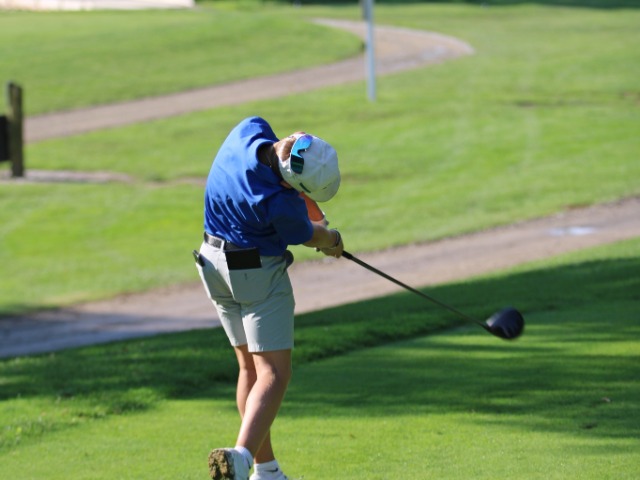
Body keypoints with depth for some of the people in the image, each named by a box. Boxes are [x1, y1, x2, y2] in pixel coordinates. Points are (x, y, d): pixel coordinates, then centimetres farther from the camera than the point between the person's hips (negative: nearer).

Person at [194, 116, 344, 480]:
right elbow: (306, 235, -6)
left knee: (250, 368, 15)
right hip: (259, 272, -9)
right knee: (274, 374, -9)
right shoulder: (280, 204, -30)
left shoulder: (249, 131, -16)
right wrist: (332, 240, 15)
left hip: (215, 260, 9)